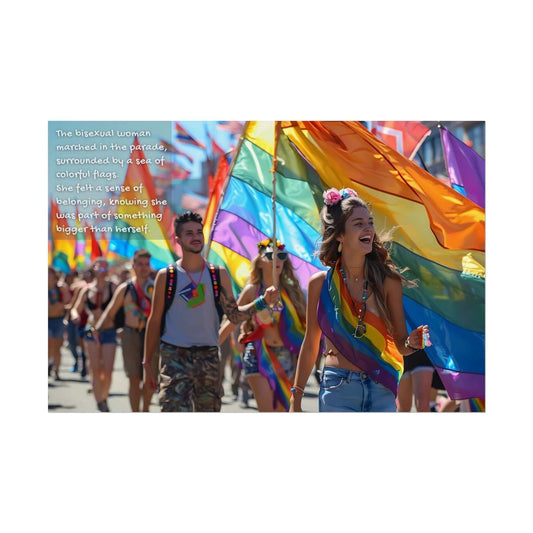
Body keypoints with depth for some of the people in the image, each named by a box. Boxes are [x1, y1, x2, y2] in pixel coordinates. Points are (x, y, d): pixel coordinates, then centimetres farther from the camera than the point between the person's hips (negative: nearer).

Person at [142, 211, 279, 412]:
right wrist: (147, 363, 3)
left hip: (208, 356, 3)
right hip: (174, 355, -3)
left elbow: (234, 315, 5)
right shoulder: (166, 276, 1)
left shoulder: (219, 274, 7)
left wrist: (262, 302, -11)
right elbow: (154, 321, 4)